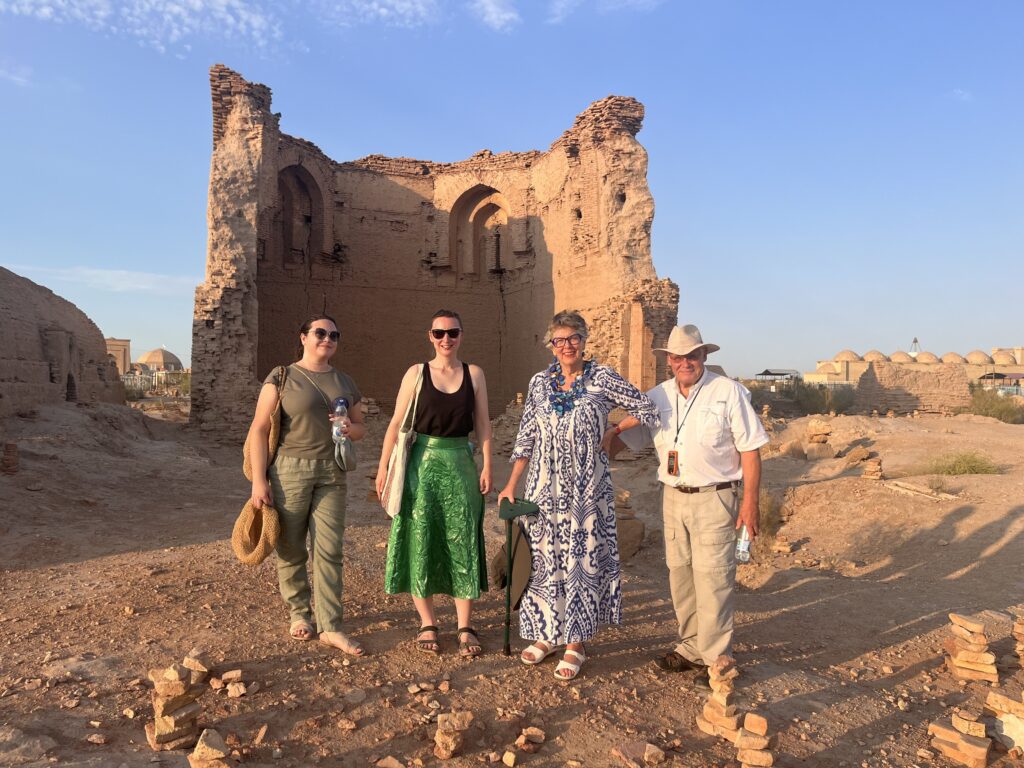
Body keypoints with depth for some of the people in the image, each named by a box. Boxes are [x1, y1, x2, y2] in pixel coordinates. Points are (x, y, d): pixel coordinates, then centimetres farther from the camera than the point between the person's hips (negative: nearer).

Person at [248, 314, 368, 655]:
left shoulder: (345, 383, 12)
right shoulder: (281, 377, -1)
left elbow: (360, 427, 19)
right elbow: (259, 429, -5)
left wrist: (350, 429, -6)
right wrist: (259, 480, -10)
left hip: (332, 474, 3)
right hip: (289, 471, -3)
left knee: (329, 551, 1)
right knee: (291, 549, 7)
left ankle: (330, 627, 8)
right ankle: (299, 613, 27)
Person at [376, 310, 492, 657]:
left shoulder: (474, 374, 4)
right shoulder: (416, 373, 0)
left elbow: (482, 423, 6)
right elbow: (396, 423, -1)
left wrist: (487, 466, 0)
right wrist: (383, 467, -5)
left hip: (461, 465, 1)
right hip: (423, 463, -1)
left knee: (463, 543, 3)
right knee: (421, 540, 4)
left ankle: (465, 627, 13)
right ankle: (427, 623, 19)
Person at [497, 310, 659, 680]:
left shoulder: (602, 378, -4)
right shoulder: (540, 382, 5)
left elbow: (647, 409, 2)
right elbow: (526, 437, 6)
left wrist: (612, 433, -2)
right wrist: (512, 485, 3)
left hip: (587, 489, -2)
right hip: (545, 488, 3)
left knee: (582, 559, 4)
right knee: (544, 559, 9)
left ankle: (576, 644, 17)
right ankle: (547, 633, 27)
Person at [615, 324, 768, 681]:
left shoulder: (729, 392, -7)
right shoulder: (657, 396, 6)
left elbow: (750, 450, -7)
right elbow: (624, 435, 8)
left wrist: (750, 501, -11)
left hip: (713, 498, -5)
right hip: (673, 497, 5)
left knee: (711, 579, -3)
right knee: (680, 575, 13)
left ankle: (715, 657, 12)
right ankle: (691, 648, 29)